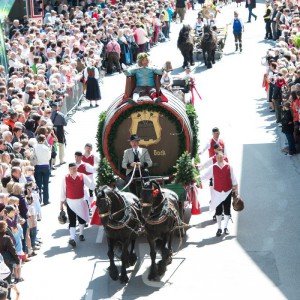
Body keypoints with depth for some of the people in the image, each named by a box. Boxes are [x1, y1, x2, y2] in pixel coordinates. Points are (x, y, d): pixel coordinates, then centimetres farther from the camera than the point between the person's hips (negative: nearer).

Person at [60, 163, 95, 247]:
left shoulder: (82, 176, -5)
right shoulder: (66, 178, -5)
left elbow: (91, 185, -4)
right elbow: (63, 191, 1)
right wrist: (61, 202, 4)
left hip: (80, 201, 2)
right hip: (70, 202, -2)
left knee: (82, 219, 16)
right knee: (72, 221, -6)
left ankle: (81, 234, 37)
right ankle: (72, 239, -12)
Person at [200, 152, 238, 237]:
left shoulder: (229, 167, -2)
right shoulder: (213, 167, -3)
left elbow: (233, 178, 4)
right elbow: (205, 176, -4)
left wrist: (236, 188, 5)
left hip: (227, 192, 0)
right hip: (217, 193, 0)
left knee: (227, 210, 6)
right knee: (218, 211, 4)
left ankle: (226, 227, 21)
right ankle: (219, 228, 14)